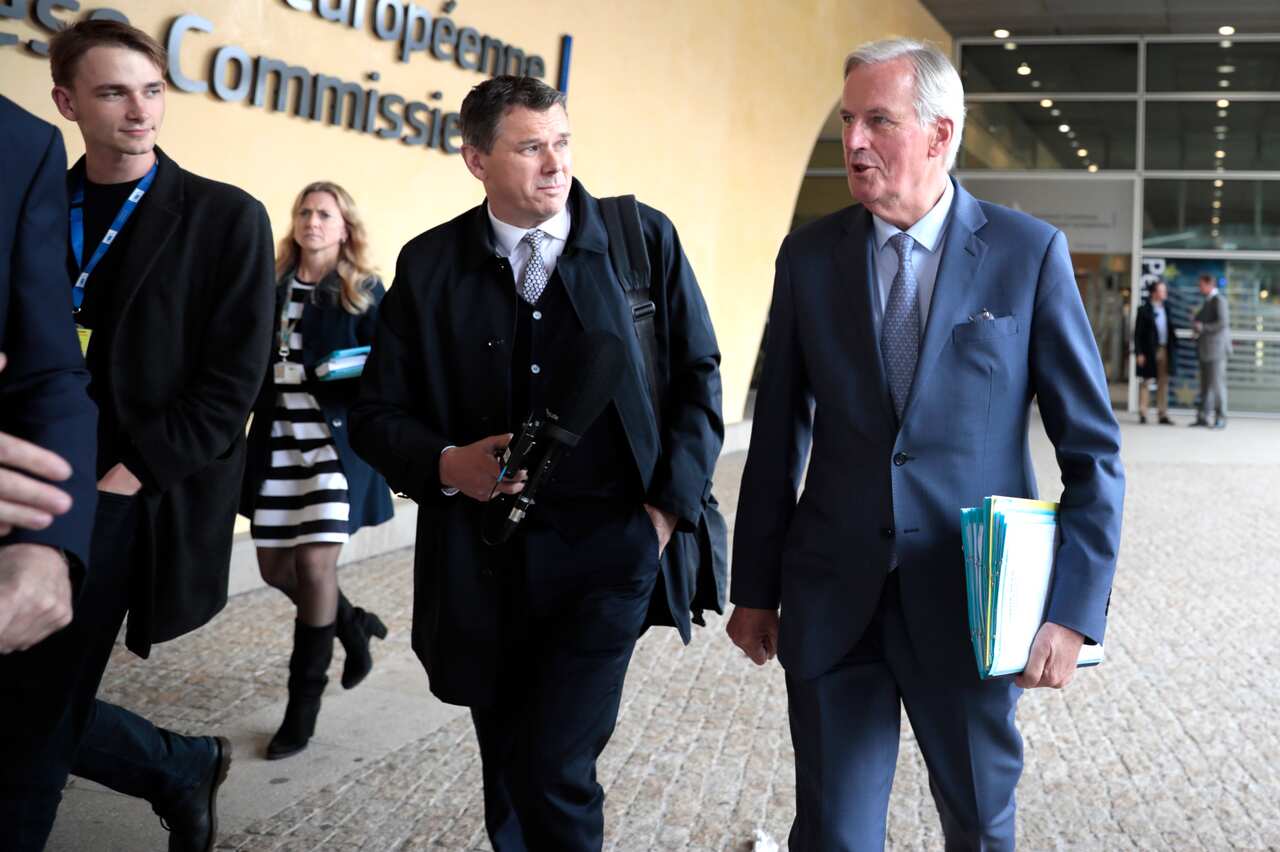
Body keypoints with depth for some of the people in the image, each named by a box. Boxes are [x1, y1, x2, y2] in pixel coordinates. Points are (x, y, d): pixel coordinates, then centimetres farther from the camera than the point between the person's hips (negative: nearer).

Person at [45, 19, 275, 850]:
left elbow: (235, 378, -6)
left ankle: (182, 768, 22)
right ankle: (186, 766, 27)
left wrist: (135, 471, -12)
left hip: (139, 497, -4)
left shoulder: (226, 217, -1)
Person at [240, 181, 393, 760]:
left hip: (337, 441, -4)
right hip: (277, 441, 5)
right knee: (276, 567, 7)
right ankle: (352, 626, 37)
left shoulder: (363, 292, 0)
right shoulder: (272, 286, 9)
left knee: (315, 563, -9)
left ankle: (303, 705, 6)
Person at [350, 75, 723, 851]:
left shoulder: (644, 238, 0)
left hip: (610, 546, -2)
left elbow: (698, 376, 6)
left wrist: (672, 503, -3)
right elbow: (378, 414, 6)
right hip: (484, 559, 2)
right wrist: (446, 465, -13)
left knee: (556, 768, -11)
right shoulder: (429, 264, 2)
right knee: (509, 775, 15)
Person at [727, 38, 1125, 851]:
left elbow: (1093, 448, -4)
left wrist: (1074, 607, -11)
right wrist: (755, 587, 7)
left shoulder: (1030, 251, -5)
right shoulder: (809, 254, 2)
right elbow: (778, 434, 7)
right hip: (833, 600, 1)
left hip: (970, 601, -1)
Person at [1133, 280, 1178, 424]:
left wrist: (1173, 345, 3)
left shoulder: (1165, 309, 12)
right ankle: (1142, 413, 7)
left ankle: (1163, 414, 12)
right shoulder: (1144, 310, -6)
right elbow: (1137, 333, -8)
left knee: (1163, 382, 7)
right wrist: (1139, 353, -14)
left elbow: (1170, 328, 17)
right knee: (1144, 382, 2)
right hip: (1149, 351, -6)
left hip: (1164, 350, 6)